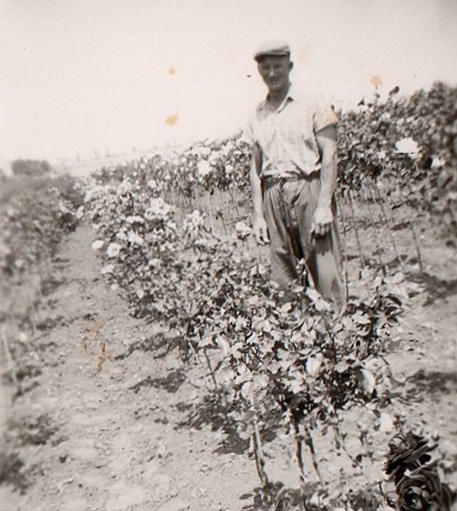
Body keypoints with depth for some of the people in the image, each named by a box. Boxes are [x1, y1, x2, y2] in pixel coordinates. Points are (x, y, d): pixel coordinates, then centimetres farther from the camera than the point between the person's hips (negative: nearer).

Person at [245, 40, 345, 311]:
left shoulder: (312, 106, 3)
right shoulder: (257, 117, 16)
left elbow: (329, 156, -3)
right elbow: (256, 167, 16)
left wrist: (324, 205, -13)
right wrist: (258, 215, 9)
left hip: (309, 187, -4)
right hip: (274, 195, 4)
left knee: (325, 269, -6)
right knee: (283, 278, 4)